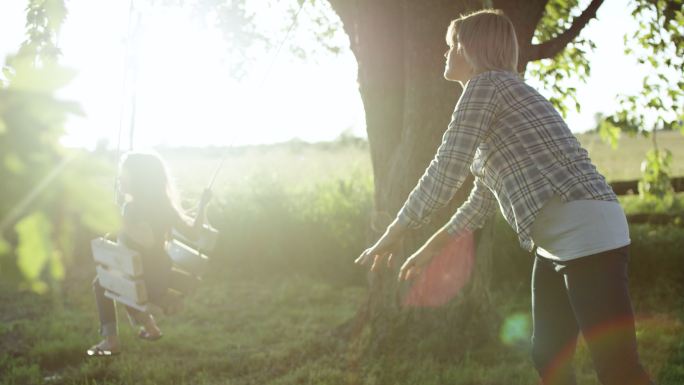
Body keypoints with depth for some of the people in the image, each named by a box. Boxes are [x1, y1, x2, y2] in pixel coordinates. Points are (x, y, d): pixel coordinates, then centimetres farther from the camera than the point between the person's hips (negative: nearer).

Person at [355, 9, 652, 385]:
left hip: (586, 232, -11)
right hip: (556, 241, 11)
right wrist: (428, 249, 30)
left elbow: (444, 173, -12)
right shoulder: (496, 90, 23)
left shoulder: (486, 83, -6)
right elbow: (482, 200, 28)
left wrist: (391, 236, -2)